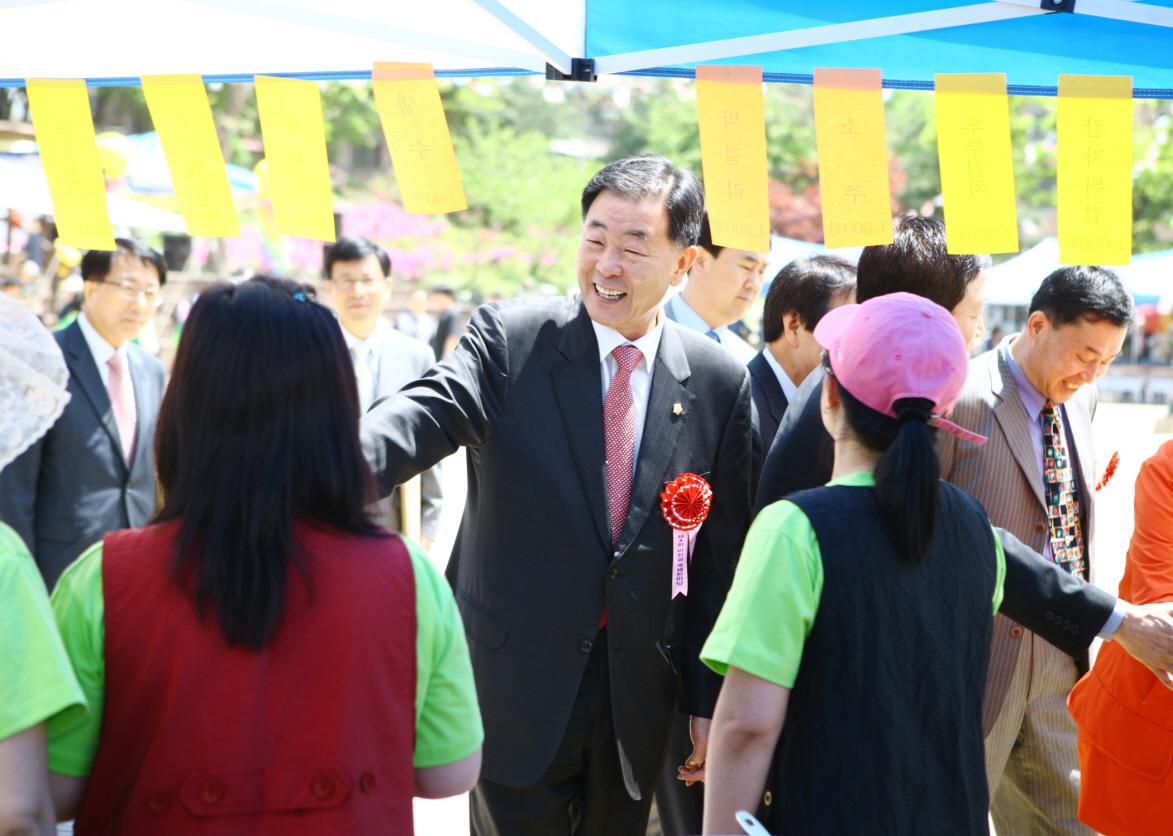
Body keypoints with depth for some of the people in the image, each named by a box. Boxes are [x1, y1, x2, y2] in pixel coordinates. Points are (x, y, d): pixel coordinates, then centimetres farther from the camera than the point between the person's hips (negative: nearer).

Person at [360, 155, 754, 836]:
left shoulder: (720, 383, 1)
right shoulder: (509, 340, -4)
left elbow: (721, 558, 4)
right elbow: (430, 414, -23)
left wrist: (711, 702, 4)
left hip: (638, 700, 2)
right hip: (518, 682, -2)